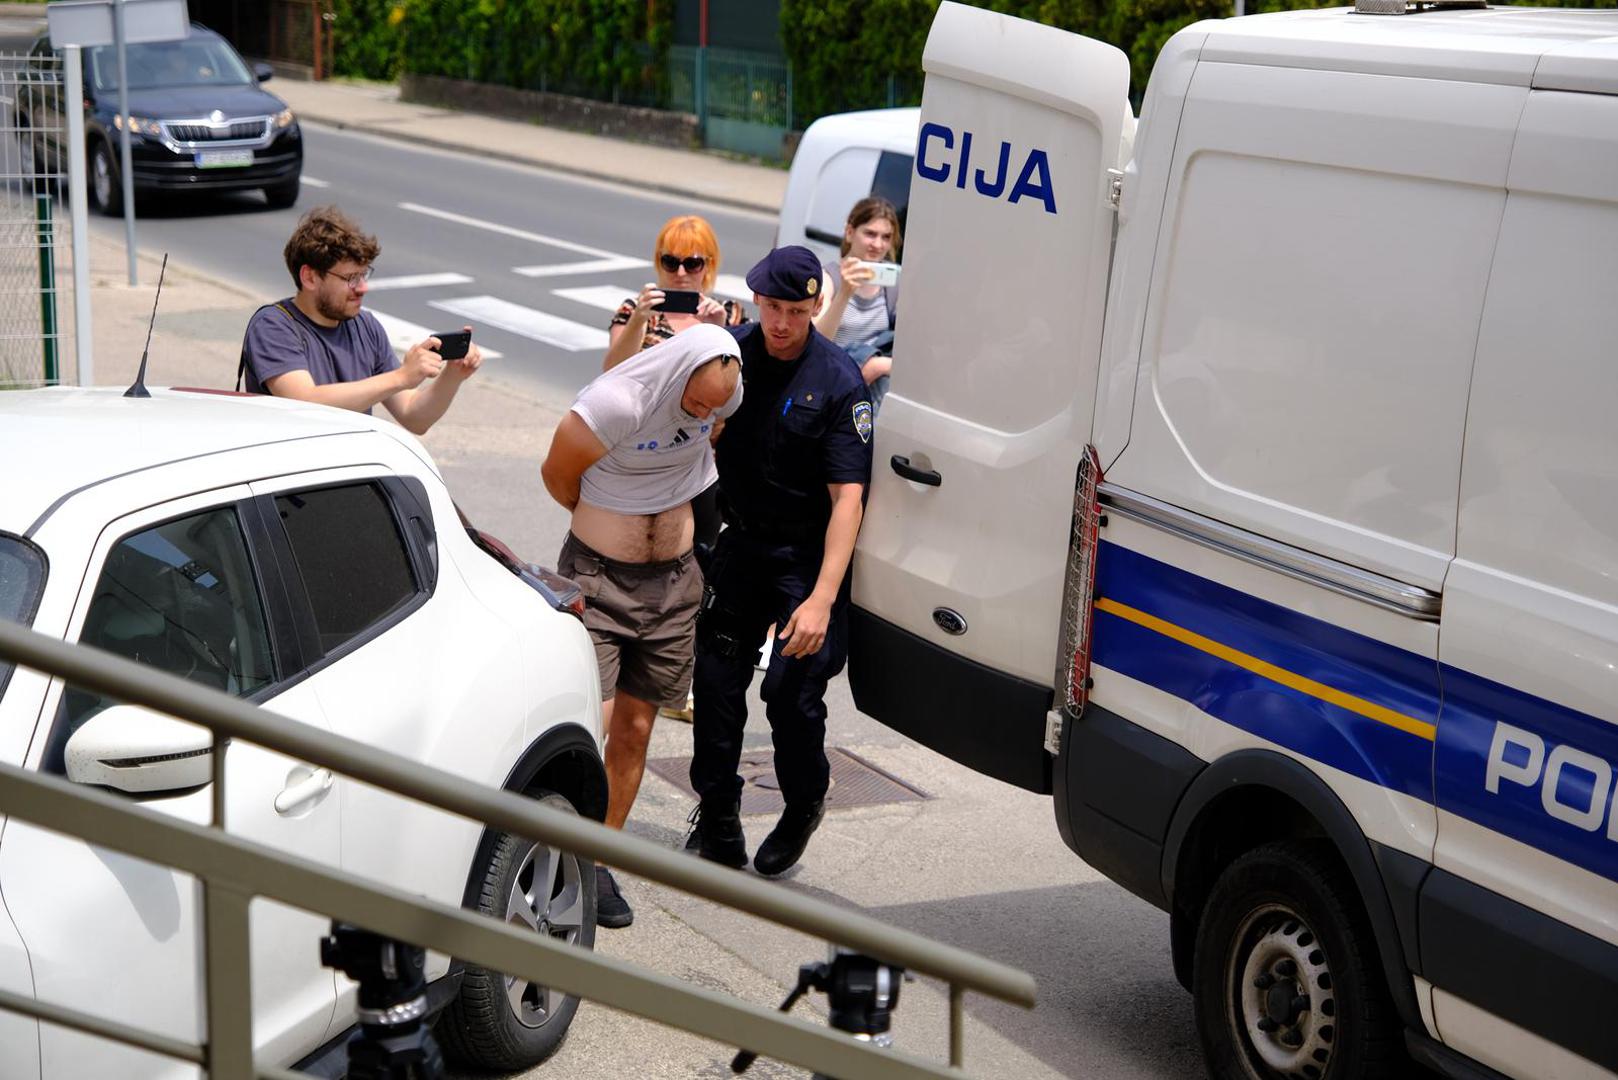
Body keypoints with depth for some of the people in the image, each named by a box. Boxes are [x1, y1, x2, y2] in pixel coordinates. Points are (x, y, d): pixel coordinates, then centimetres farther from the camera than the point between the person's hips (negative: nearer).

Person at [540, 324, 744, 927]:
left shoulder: (727, 393, -7)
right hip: (596, 577, -5)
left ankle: (598, 861, 18)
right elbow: (557, 475, -8)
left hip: (673, 583, 5)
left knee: (634, 728, 8)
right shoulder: (616, 403, -24)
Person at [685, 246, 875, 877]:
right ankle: (719, 827, 17)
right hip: (741, 542, 4)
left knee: (792, 693, -8)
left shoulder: (839, 382, -15)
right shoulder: (730, 352, -4)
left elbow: (848, 498, -18)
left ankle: (804, 807, 21)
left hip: (807, 556, -4)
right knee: (716, 682, 1)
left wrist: (821, 598, -27)